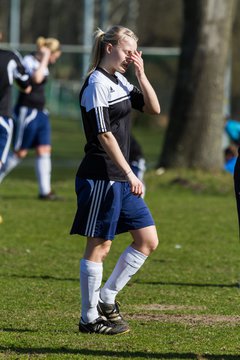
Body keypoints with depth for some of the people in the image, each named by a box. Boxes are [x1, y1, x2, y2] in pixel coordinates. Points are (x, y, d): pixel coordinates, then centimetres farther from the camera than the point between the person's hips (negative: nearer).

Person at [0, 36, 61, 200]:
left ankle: (45, 191, 2)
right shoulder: (28, 61, -12)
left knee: (45, 150, 1)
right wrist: (44, 58, -22)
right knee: (20, 152, -2)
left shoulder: (43, 64, 13)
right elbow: (36, 78, -30)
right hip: (26, 112, -8)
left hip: (40, 112, 8)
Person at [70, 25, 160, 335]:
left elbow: (153, 108, 13)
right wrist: (129, 174, -21)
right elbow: (105, 135, -19)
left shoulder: (120, 83, 15)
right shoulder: (97, 84, -13)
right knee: (99, 246, -2)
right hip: (100, 177, -9)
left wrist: (141, 74, 2)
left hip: (120, 178, 9)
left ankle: (106, 298, 17)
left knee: (148, 240, 8)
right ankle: (89, 318, 6)